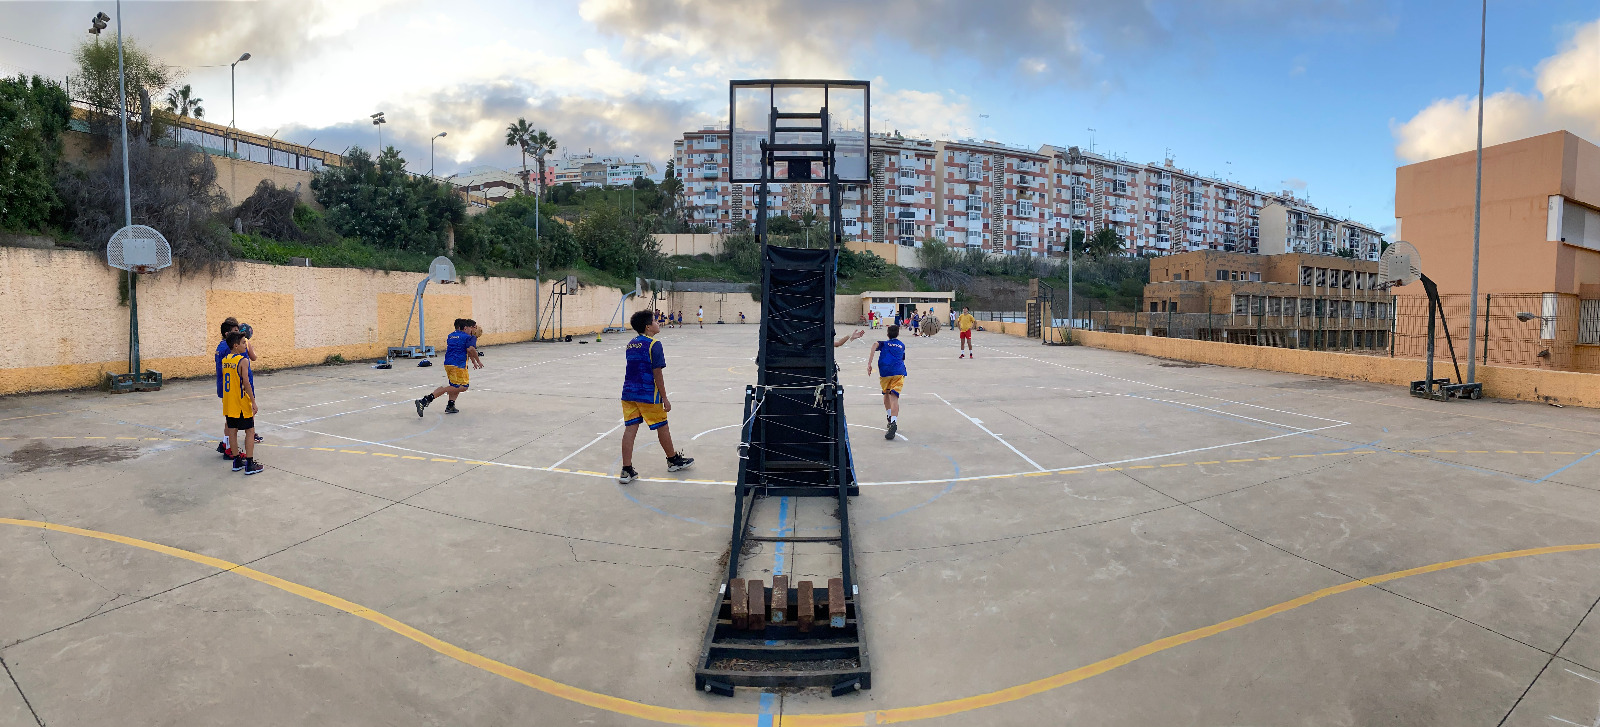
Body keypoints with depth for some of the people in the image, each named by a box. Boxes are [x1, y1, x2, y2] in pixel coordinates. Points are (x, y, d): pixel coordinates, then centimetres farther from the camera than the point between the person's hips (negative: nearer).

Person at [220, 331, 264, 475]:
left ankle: (237, 461, 19)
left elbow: (224, 380, 12)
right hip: (241, 402, -7)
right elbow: (246, 383, -18)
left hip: (228, 402, 7)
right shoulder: (243, 360, -15)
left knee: (232, 431, 11)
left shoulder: (224, 360, 7)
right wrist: (253, 401, -14)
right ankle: (249, 464, 0)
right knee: (250, 431, 0)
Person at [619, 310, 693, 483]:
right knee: (662, 427, 10)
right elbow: (657, 373, -14)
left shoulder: (630, 344, 11)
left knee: (630, 428, 4)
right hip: (648, 395, -7)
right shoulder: (654, 344, -12)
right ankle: (674, 460, 28)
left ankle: (626, 470, 3)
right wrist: (664, 398, -9)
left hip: (629, 393, 7)